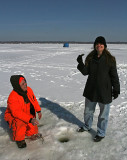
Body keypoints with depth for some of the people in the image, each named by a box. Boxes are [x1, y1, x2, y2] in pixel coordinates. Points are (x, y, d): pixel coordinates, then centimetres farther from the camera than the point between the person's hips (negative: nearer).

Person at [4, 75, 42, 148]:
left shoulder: (28, 89, -13)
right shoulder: (12, 97, -33)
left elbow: (34, 100, 4)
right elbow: (17, 113, -36)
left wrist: (39, 111, -1)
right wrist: (30, 119, -43)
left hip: (28, 115, 6)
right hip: (14, 116, -6)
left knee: (33, 132, 6)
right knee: (20, 125, -37)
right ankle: (19, 139, -7)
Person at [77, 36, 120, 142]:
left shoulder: (110, 59, -10)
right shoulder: (90, 58, 1)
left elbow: (114, 76, -6)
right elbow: (85, 72, -1)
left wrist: (116, 90, -6)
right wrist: (80, 63, -17)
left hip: (104, 91, -4)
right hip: (91, 90, 5)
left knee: (103, 114, 11)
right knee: (88, 111, 22)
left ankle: (101, 133, 32)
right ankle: (87, 126, 48)